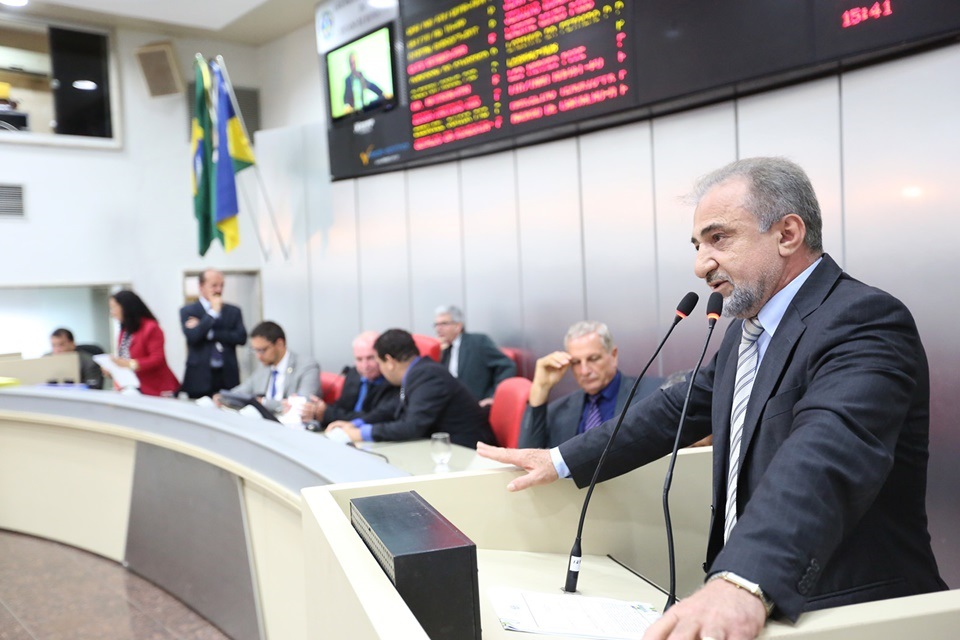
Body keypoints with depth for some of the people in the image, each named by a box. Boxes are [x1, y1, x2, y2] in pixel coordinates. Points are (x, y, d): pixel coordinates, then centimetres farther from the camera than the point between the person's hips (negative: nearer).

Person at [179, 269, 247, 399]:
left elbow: (241, 338, -2)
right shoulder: (188, 311, 4)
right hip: (200, 378, -2)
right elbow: (193, 336, -11)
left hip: (228, 378, 2)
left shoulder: (234, 311, 11)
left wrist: (207, 332, -7)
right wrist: (213, 311, -8)